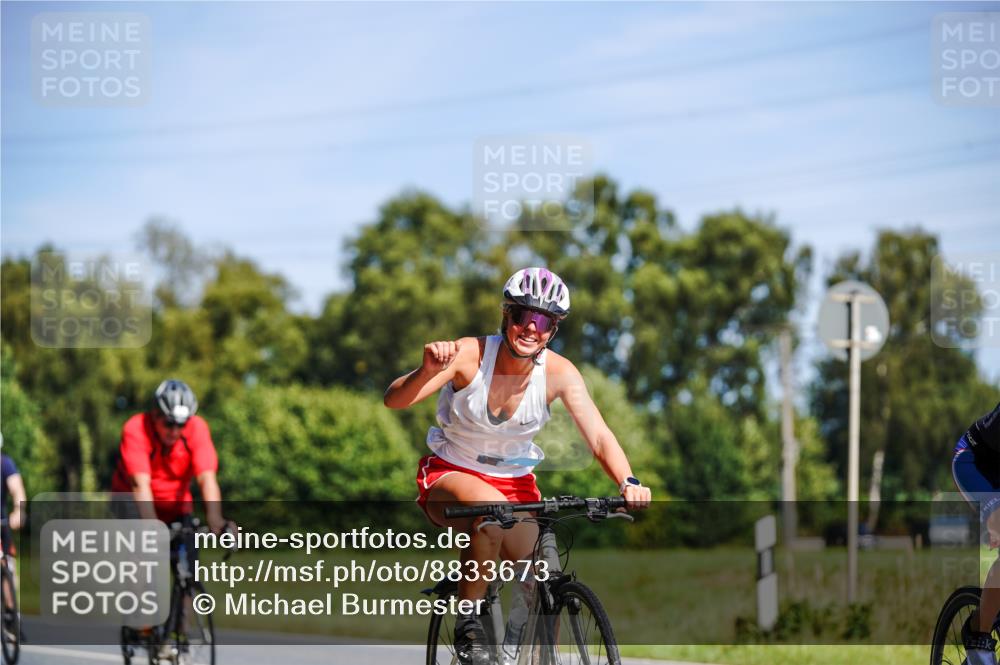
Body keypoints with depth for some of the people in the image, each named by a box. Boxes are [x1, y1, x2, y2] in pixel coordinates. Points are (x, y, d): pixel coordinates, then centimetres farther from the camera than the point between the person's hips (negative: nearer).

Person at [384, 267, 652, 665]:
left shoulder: (558, 372, -15)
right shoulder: (470, 354, -21)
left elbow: (599, 437, -22)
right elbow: (394, 400, -30)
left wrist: (628, 482, -41)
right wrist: (428, 371, -52)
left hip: (515, 482, 3)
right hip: (451, 475, -3)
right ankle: (468, 624, -20)